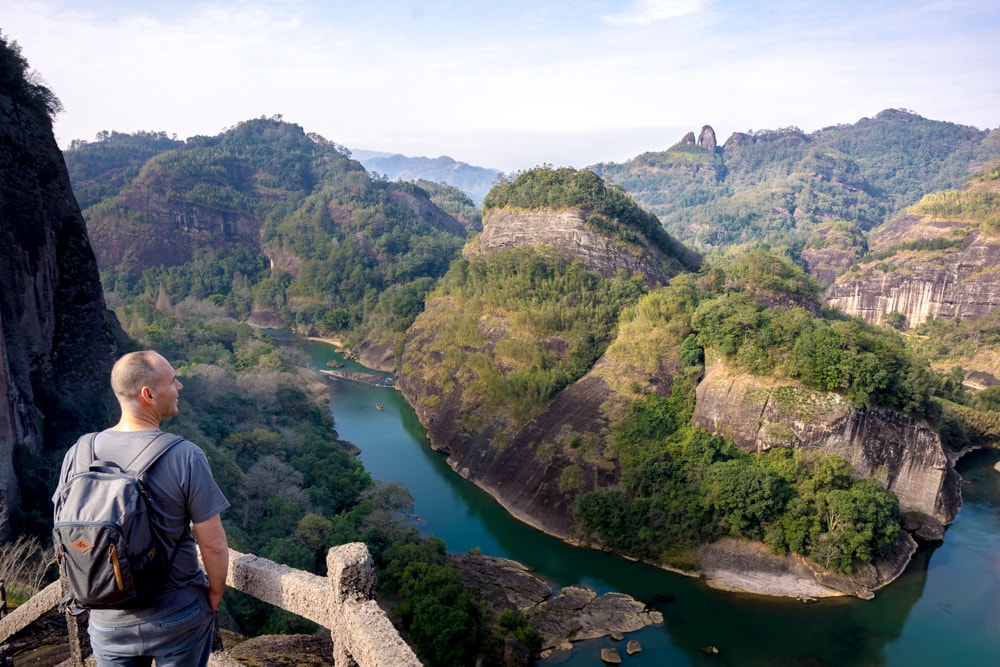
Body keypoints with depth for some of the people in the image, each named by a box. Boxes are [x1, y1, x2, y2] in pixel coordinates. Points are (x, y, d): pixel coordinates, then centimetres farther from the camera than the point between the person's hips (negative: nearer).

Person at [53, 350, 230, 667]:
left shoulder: (79, 454, -11)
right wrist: (215, 594, 1)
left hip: (108, 621, 3)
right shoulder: (185, 457, -23)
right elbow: (213, 543, -18)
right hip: (180, 619, -3)